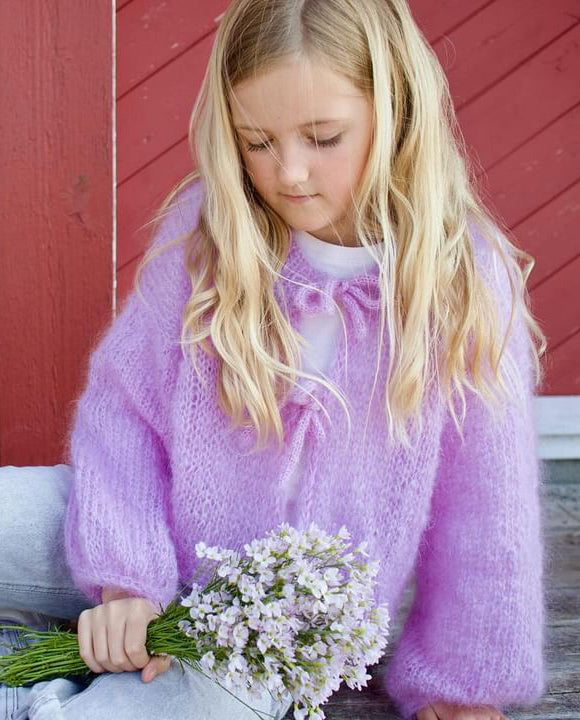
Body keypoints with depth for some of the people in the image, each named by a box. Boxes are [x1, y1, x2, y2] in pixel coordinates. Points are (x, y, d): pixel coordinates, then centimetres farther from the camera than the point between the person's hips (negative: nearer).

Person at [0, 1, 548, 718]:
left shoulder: (465, 280, -13)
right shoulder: (205, 229, -9)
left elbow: (482, 500, -4)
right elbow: (121, 398, -4)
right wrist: (122, 575, -16)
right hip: (161, 559, 3)